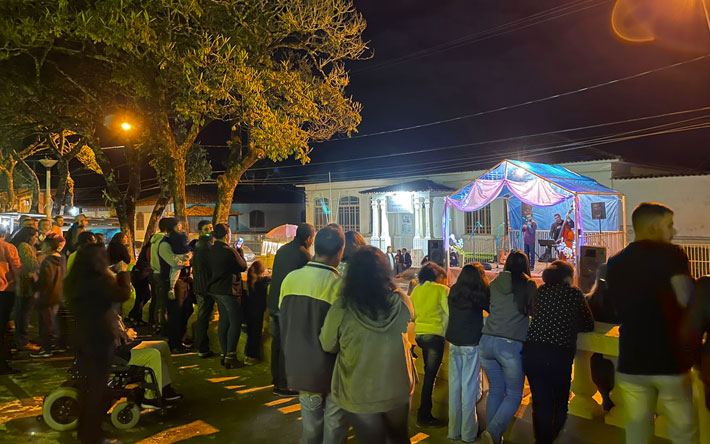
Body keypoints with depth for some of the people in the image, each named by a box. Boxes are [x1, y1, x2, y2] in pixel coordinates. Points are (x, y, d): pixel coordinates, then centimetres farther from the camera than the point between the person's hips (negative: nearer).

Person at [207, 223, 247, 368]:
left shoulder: (211, 250, 7)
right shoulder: (230, 251, -19)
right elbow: (243, 266, -10)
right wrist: (240, 253, 6)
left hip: (215, 289, 9)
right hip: (228, 291, -9)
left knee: (224, 322, 15)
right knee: (235, 322, -2)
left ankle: (225, 354, 21)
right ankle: (230, 357, -3)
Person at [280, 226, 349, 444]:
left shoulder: (290, 278, -3)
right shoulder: (339, 284, -19)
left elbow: (284, 322, 6)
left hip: (298, 368, 5)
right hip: (330, 370, -5)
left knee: (310, 426, 20)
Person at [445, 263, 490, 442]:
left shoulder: (453, 291, 3)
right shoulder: (479, 293, -11)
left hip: (454, 342, 4)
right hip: (472, 344, -4)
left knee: (454, 386, 10)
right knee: (469, 387, 3)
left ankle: (454, 430, 19)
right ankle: (468, 432, 12)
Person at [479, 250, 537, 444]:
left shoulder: (494, 284, 6)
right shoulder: (529, 285, -2)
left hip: (487, 341, 4)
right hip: (511, 345, -4)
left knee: (495, 390, 18)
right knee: (514, 394, 10)